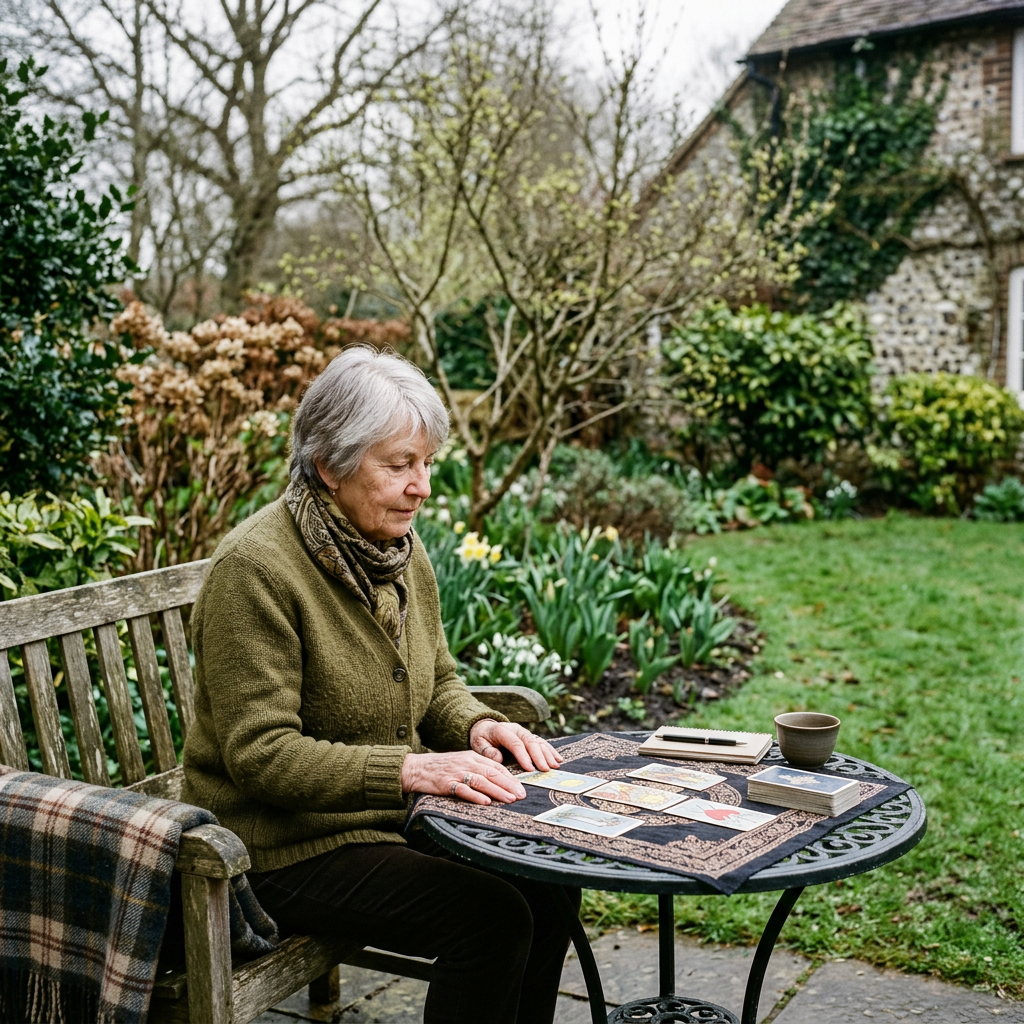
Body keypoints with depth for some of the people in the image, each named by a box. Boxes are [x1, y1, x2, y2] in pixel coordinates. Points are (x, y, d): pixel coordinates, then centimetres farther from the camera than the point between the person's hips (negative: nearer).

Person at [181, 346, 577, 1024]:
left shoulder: (400, 547, 3)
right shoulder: (255, 566, -21)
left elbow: (437, 683, 14)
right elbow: (261, 754, -24)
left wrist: (477, 725, -8)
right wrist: (410, 769, -32)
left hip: (391, 819, 8)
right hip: (286, 847, -7)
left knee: (547, 888, -9)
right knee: (490, 918, -20)